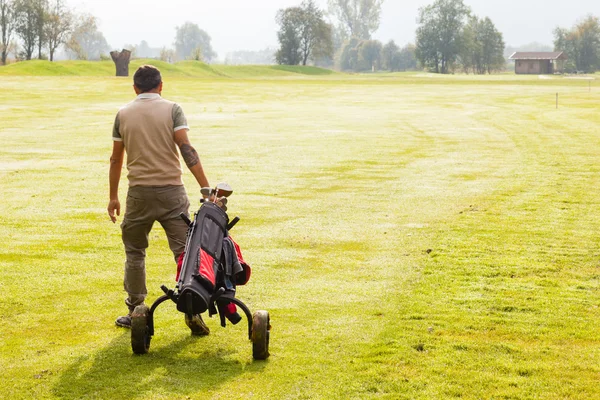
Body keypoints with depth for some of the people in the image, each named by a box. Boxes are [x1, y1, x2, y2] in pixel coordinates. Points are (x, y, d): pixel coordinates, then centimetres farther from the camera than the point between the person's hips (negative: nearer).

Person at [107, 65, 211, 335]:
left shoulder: (123, 114, 7)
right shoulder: (172, 109, 0)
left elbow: (116, 159, 11)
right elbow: (186, 149, -12)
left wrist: (113, 197, 20)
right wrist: (205, 187, -14)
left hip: (139, 193, 1)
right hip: (171, 191, -1)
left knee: (134, 252, 14)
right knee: (185, 251, 2)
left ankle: (135, 312, 17)